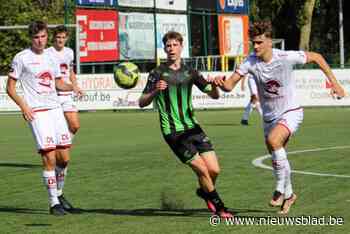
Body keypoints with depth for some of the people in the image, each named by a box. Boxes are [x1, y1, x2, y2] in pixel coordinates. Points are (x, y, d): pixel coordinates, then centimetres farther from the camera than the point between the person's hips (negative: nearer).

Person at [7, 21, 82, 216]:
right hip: (37, 112, -6)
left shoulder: (51, 57, 14)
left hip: (55, 109, 6)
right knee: (49, 157, -11)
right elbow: (10, 87, -1)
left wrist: (72, 87, 4)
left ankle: (58, 194, 23)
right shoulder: (22, 58, -2)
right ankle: (54, 203, -4)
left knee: (64, 154, 3)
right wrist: (23, 106, -14)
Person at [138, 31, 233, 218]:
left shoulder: (189, 72, 9)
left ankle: (204, 191, 29)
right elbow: (142, 103, -7)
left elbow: (214, 96, 10)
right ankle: (219, 207, 6)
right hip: (173, 132, -4)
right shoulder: (158, 73, -4)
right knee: (202, 169, -11)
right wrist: (155, 91, -26)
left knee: (214, 169, -3)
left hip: (192, 127, 4)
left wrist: (214, 86, -13)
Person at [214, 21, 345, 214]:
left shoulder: (286, 57, -21)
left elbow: (316, 57, -6)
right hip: (269, 117, 5)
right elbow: (230, 85, -15)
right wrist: (221, 82, -40)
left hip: (290, 113, -5)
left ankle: (281, 189, -17)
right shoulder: (251, 62, -12)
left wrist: (334, 82, -6)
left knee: (273, 140, -31)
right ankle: (288, 194, 38)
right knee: (276, 159, 13)